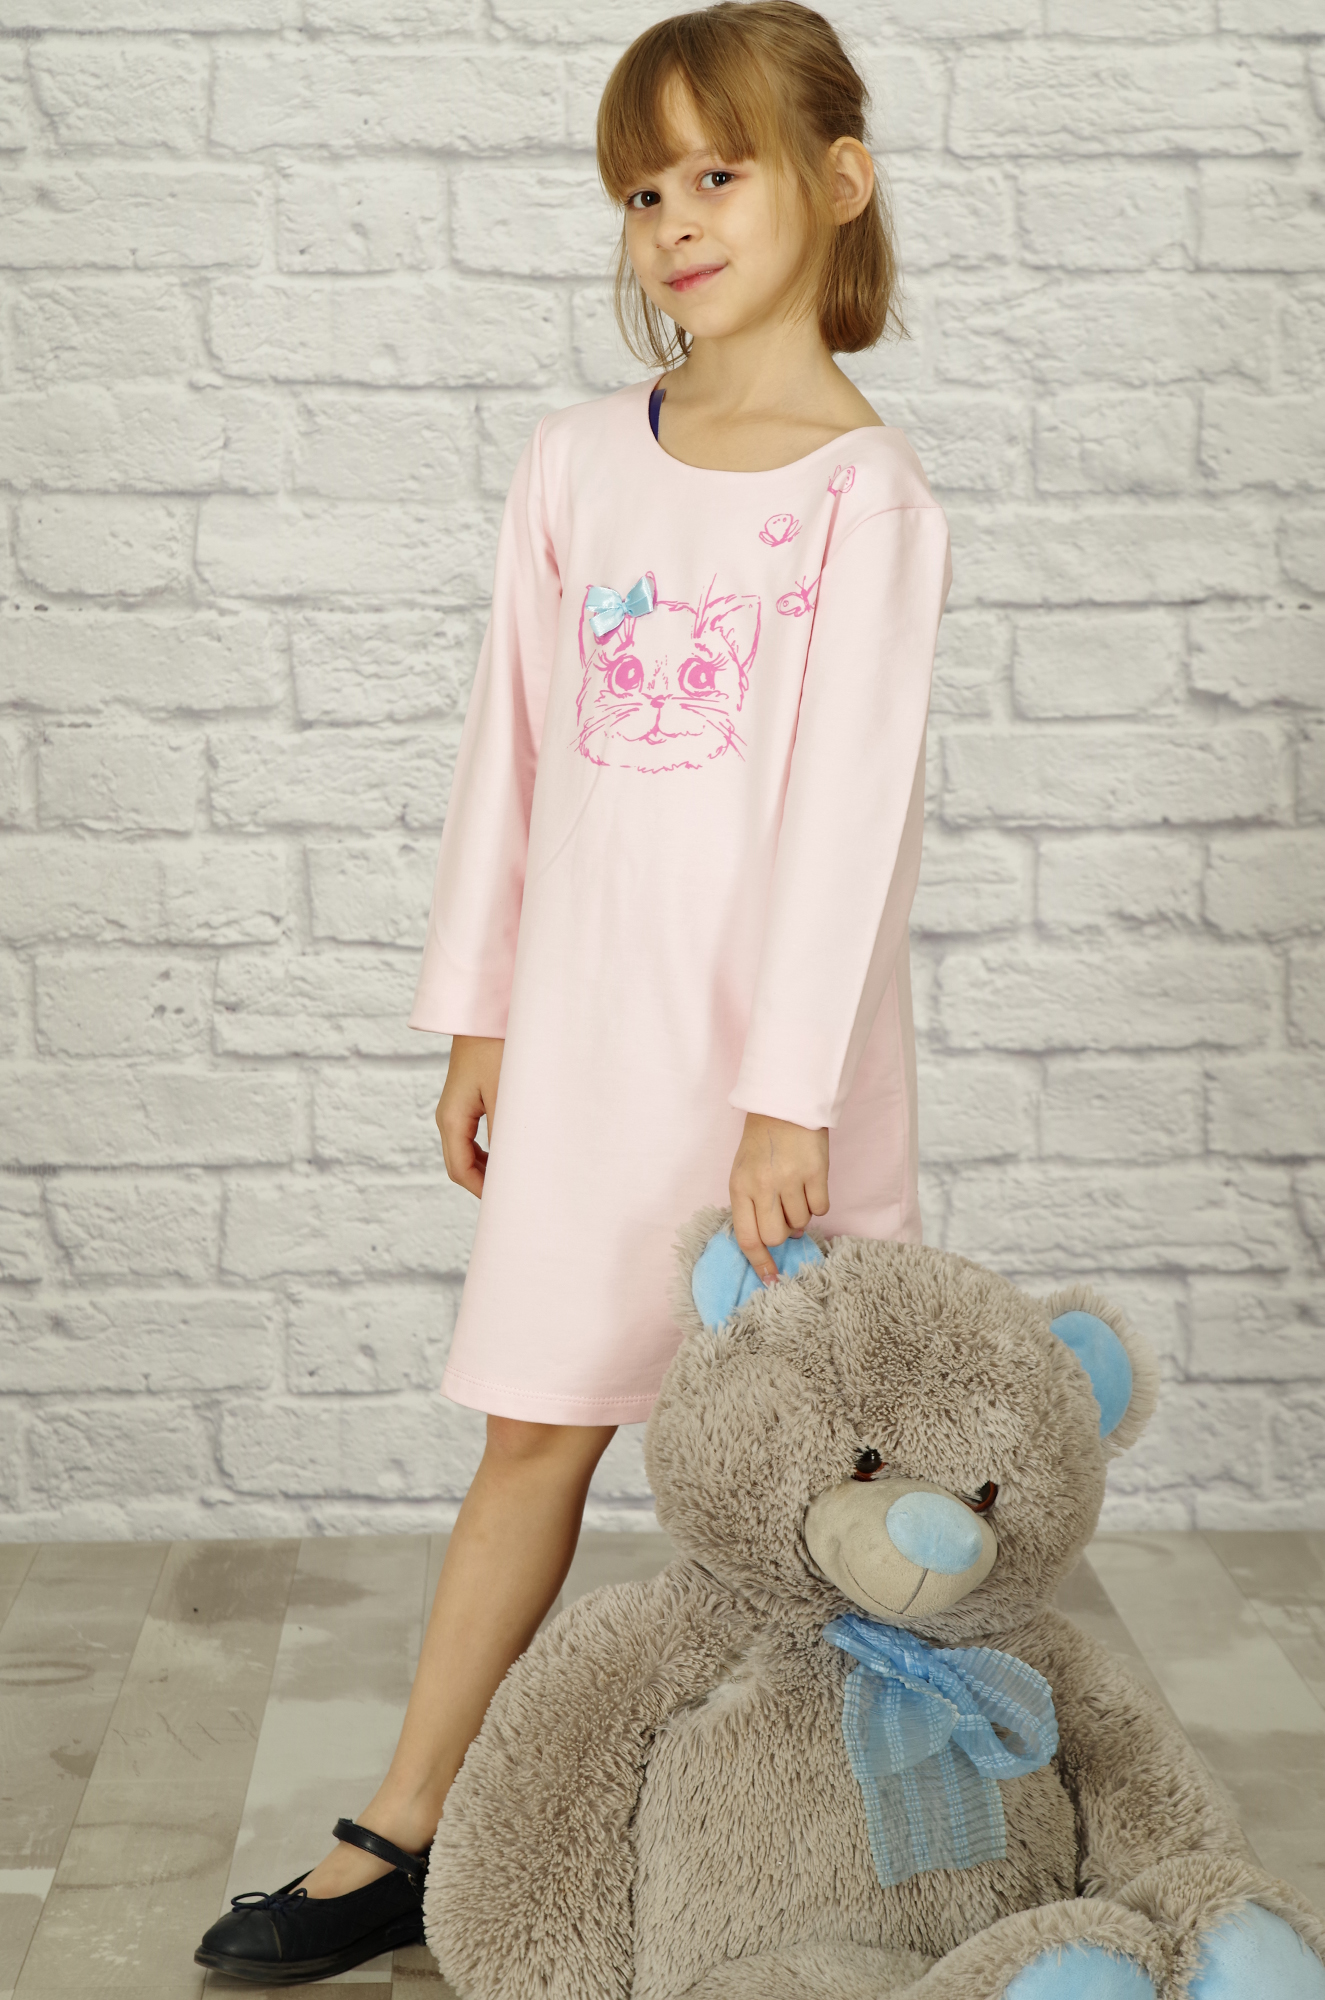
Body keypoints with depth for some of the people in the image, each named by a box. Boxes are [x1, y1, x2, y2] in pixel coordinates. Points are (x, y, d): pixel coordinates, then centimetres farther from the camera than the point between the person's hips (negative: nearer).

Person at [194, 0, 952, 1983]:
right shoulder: (579, 462, 7)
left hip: (775, 1040, -4)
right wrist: (476, 1016, 10)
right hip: (588, 1022, 4)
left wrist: (790, 1094, -15)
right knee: (539, 1426, 10)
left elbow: (847, 805, -12)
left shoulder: (867, 497, -8)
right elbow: (511, 746, 10)